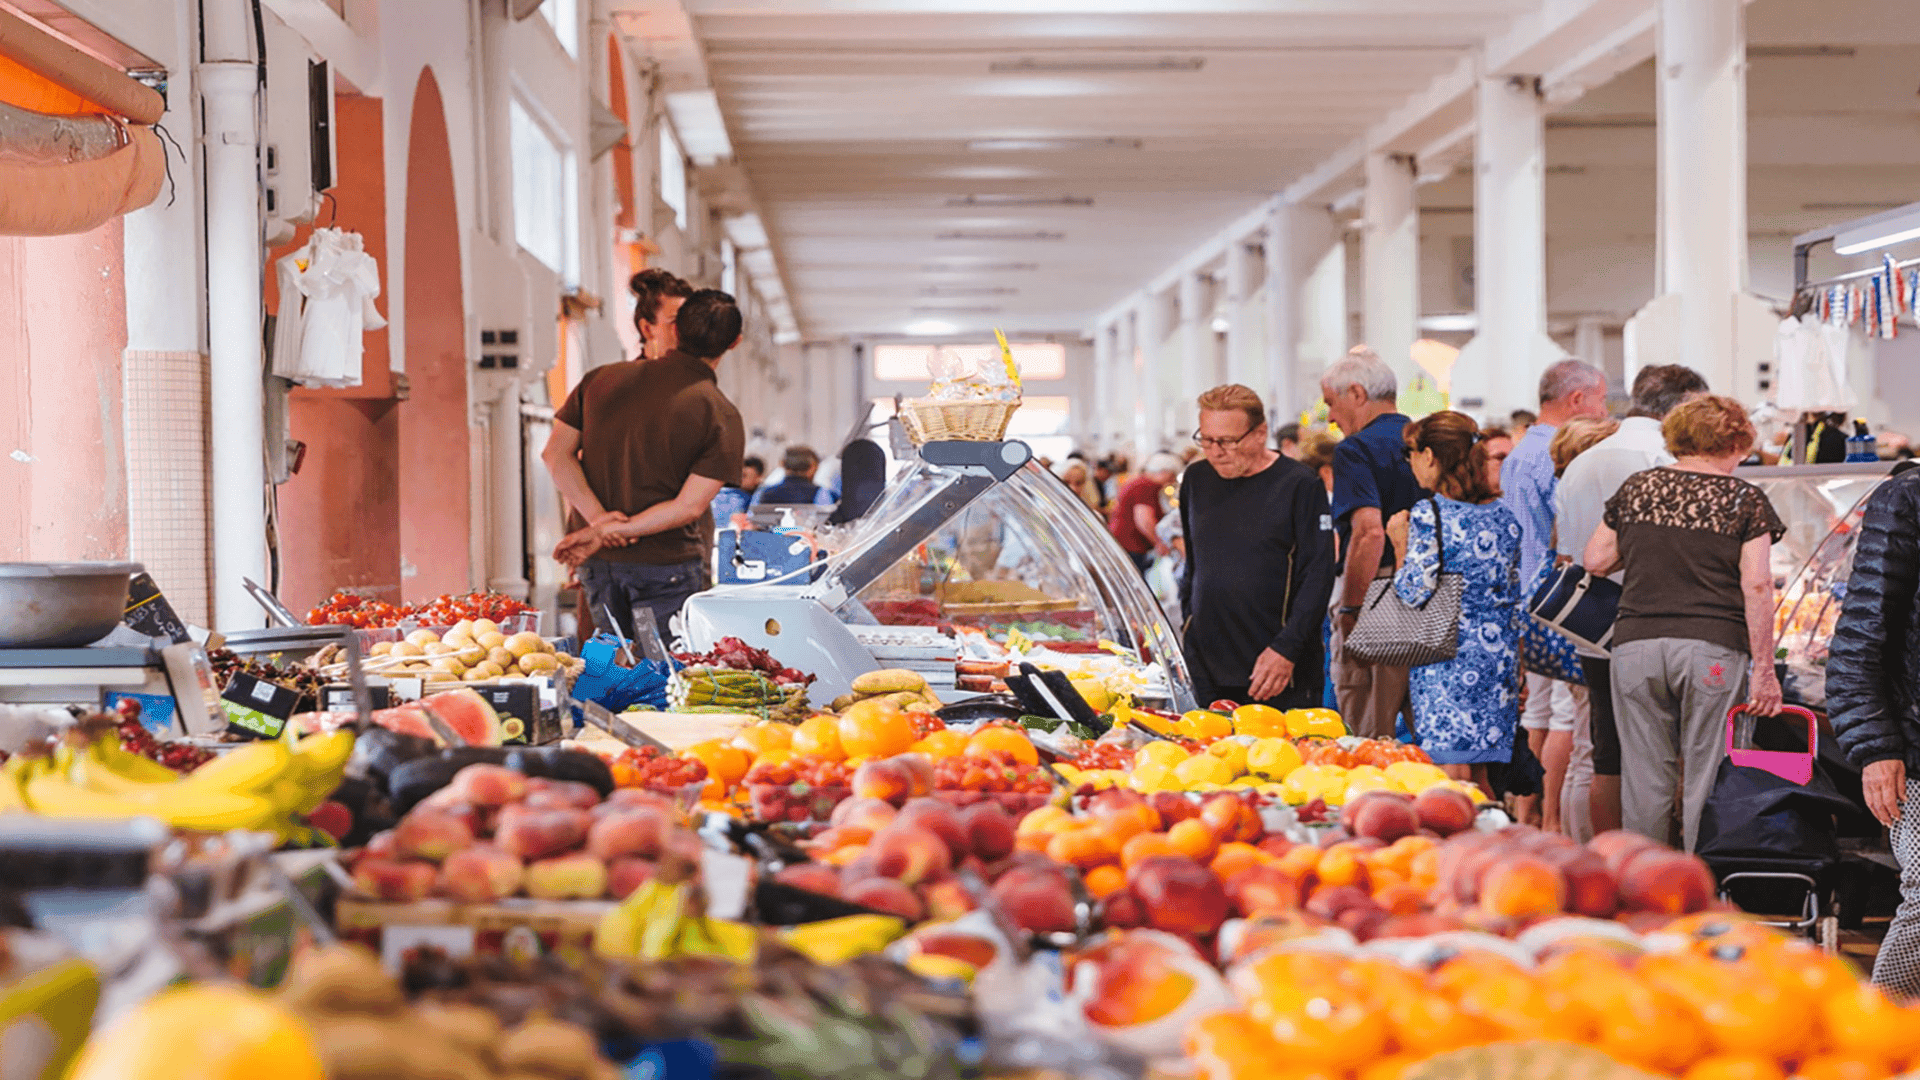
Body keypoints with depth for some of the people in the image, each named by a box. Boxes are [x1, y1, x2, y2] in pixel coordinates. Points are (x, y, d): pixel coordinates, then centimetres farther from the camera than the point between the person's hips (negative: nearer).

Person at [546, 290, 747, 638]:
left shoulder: (602, 379, 4)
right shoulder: (721, 415, -9)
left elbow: (555, 454, -1)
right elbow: (689, 505, -15)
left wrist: (597, 518, -10)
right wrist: (612, 533, -14)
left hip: (597, 566, 5)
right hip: (667, 567, -5)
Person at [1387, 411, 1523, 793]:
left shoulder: (1428, 514, -10)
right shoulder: (1504, 516, 9)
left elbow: (1414, 593, -14)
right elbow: (1515, 601, 13)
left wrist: (1400, 543, 2)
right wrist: (1517, 672, 20)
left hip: (1448, 656, -6)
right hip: (1498, 660, 7)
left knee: (1451, 774, -5)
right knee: (1479, 779, 13)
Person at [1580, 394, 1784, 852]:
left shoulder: (1636, 488, 9)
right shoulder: (1745, 500, 1)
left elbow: (1595, 561, 13)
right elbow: (1757, 586, -6)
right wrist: (1764, 668, -4)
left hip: (1636, 644, 3)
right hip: (1713, 650, -3)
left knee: (1643, 777, 8)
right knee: (1706, 780, 2)